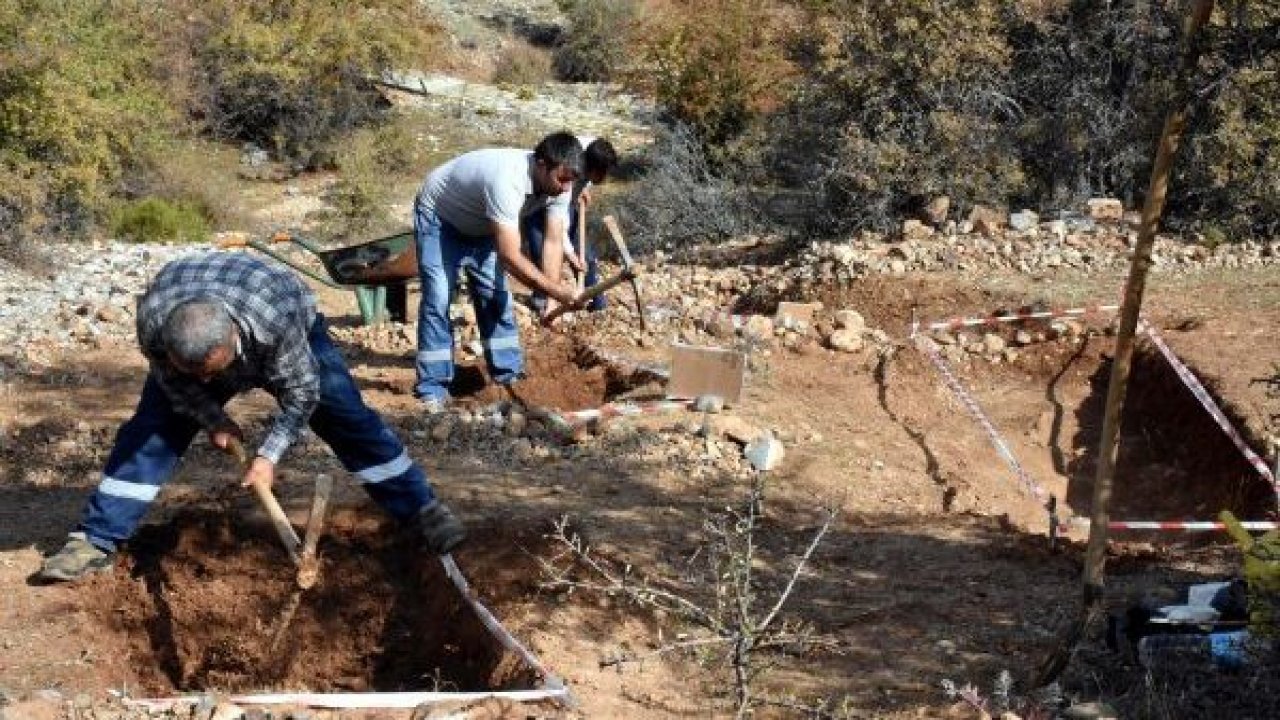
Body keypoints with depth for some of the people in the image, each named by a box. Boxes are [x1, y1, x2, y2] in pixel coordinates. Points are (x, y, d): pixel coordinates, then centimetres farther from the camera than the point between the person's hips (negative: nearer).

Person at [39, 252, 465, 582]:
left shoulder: (278, 316, -46)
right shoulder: (153, 318, -40)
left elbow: (300, 391, -28)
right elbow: (171, 380, -16)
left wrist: (269, 454, -29)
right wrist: (213, 419, -19)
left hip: (293, 339, -2)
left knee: (347, 419, -11)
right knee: (150, 431, -9)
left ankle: (423, 512, -3)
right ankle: (96, 543, -3)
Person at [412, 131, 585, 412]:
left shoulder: (557, 184, -20)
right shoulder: (507, 180, -44)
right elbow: (510, 257, -45)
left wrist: (552, 301, -28)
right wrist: (558, 291, -42)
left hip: (480, 224, 7)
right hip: (439, 218, -7)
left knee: (495, 298, 4)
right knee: (438, 299, -14)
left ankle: (509, 374, 16)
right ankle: (432, 389, -9)